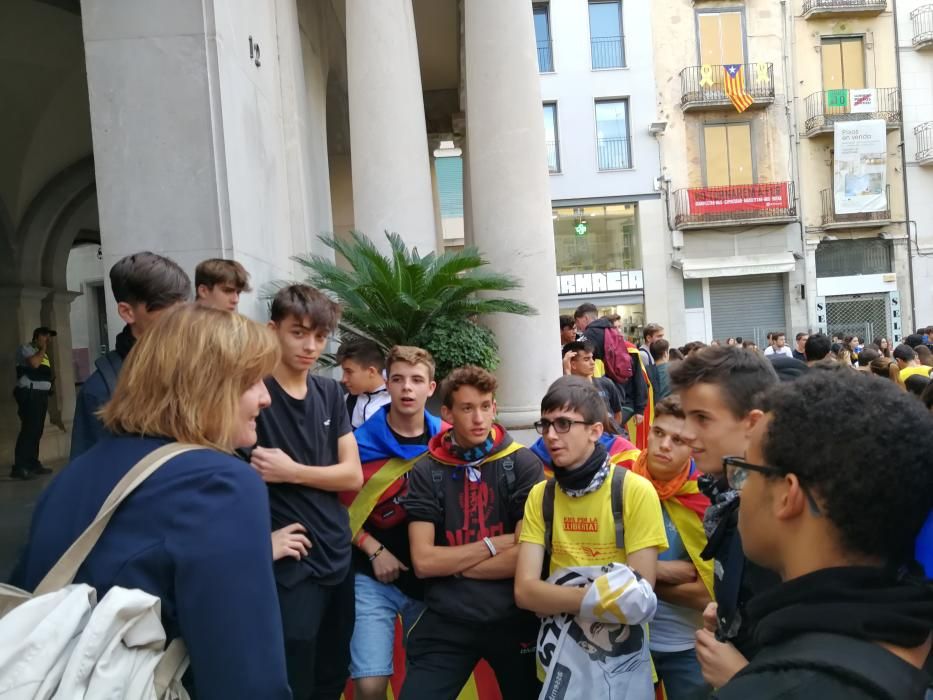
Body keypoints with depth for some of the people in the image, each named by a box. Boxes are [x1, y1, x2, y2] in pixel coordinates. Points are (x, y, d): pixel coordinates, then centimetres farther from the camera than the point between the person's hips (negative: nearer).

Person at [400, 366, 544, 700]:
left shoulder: (523, 463, -6)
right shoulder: (426, 471, -2)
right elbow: (423, 561, -9)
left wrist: (452, 565, -7)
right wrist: (494, 544, -11)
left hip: (514, 619, 0)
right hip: (446, 622, 0)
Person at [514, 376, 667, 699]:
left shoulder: (635, 490, -15)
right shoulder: (540, 496, -2)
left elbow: (639, 597, -16)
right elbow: (525, 591, -11)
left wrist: (559, 598, -18)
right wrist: (592, 598, -27)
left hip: (620, 654, -3)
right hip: (558, 653, 3)